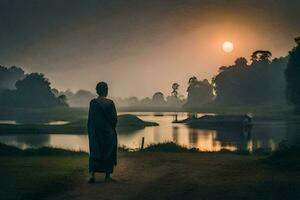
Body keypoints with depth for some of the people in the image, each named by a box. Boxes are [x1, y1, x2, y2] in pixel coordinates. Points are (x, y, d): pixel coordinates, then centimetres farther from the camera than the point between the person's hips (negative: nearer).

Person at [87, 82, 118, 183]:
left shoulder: (92, 103, -4)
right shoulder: (110, 103, -10)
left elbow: (90, 119, -1)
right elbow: (115, 119, -7)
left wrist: (90, 132, 10)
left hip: (95, 132, 2)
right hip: (108, 132, -2)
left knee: (94, 153, 7)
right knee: (108, 152, 11)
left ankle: (91, 174, -11)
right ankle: (108, 176, 15)